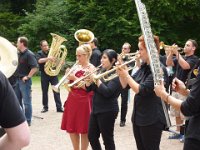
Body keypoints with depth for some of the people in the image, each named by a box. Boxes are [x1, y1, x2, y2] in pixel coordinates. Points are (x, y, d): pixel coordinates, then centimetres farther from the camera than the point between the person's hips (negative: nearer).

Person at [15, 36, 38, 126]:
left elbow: (35, 67, -22)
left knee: (26, 101, -2)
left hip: (25, 81, -9)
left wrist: (28, 77, -20)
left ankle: (28, 121, 6)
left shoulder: (29, 54, -15)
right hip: (18, 80, 9)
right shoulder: (19, 54, 11)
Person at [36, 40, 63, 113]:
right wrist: (48, 58, -37)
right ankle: (45, 107, 20)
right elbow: (39, 61, -23)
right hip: (44, 74, -1)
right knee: (44, 91, 8)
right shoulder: (39, 53, -1)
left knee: (56, 90, -3)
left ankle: (59, 107, -1)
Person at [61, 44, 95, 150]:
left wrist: (75, 78, -19)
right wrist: (68, 76, -6)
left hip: (84, 101, -6)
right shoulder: (75, 67, 10)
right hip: (72, 99, 7)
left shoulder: (91, 68, -8)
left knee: (83, 130, 3)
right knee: (71, 129, 11)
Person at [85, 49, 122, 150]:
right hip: (96, 109, 8)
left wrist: (96, 79, -20)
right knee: (92, 137, 14)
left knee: (107, 139, 2)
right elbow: (89, 88, 9)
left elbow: (107, 92, -24)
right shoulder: (101, 71, 11)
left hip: (107, 111, -8)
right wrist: (89, 78, -10)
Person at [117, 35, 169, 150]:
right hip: (138, 117, 8)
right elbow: (126, 85, 13)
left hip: (152, 120, -8)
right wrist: (121, 73, -4)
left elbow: (141, 90, -23)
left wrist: (126, 75, -16)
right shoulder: (143, 67, 9)